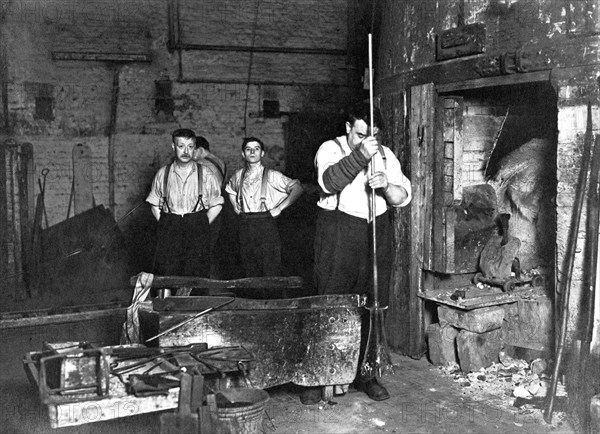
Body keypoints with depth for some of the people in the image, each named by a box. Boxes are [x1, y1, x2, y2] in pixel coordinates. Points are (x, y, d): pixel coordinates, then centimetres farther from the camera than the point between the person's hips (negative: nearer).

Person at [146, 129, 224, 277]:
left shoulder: (206, 173, 4)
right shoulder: (163, 173, 9)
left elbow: (216, 205, 8)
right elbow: (155, 205, 15)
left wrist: (202, 226, 0)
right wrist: (166, 225, 3)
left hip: (197, 232, -1)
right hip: (168, 232, 1)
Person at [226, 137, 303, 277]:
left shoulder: (272, 176, -3)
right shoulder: (238, 176, 11)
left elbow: (297, 188, -9)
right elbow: (230, 190, 33)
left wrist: (279, 208, -10)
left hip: (266, 225, -4)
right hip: (245, 227, 4)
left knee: (271, 273, -5)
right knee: (250, 273, 9)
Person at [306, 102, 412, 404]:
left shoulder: (386, 155, 12)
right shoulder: (331, 149, 0)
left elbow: (403, 197, 5)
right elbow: (329, 182, -21)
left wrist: (386, 185, -17)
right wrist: (360, 155, -31)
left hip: (377, 236, 4)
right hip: (338, 236, -4)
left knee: (372, 307, 7)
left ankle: (364, 373, 21)